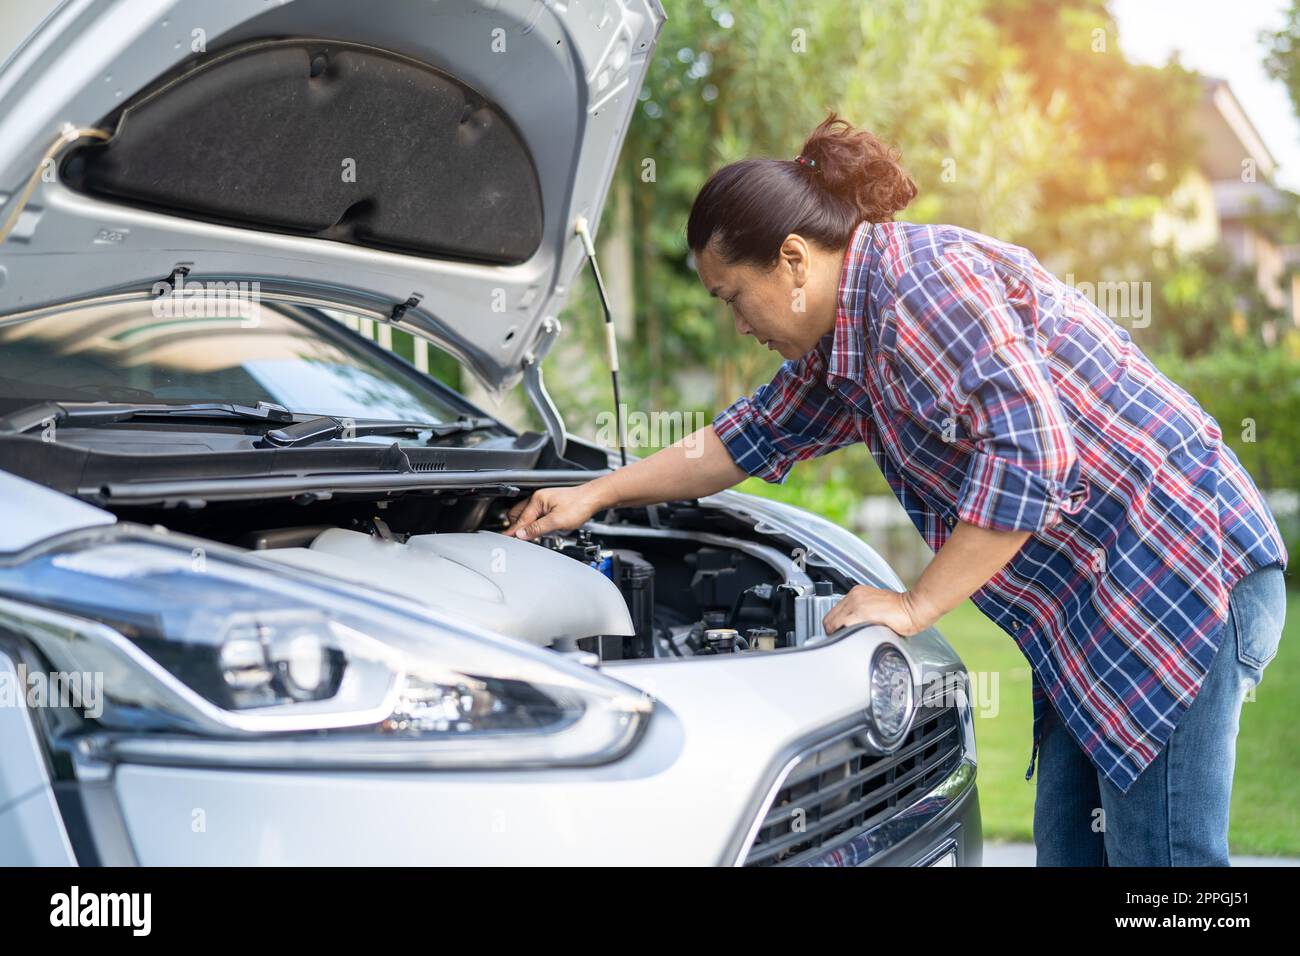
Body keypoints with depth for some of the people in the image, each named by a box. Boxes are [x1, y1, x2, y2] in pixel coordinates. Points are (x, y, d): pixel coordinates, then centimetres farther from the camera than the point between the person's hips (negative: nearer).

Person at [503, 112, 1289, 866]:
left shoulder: (925, 279, -18)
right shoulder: (847, 337, 14)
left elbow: (1031, 454, -25)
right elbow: (754, 436, 27)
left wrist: (917, 605, -16)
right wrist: (594, 496, 27)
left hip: (1180, 584, -10)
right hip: (1098, 606, 10)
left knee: (1161, 858, -4)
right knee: (1069, 849, 12)